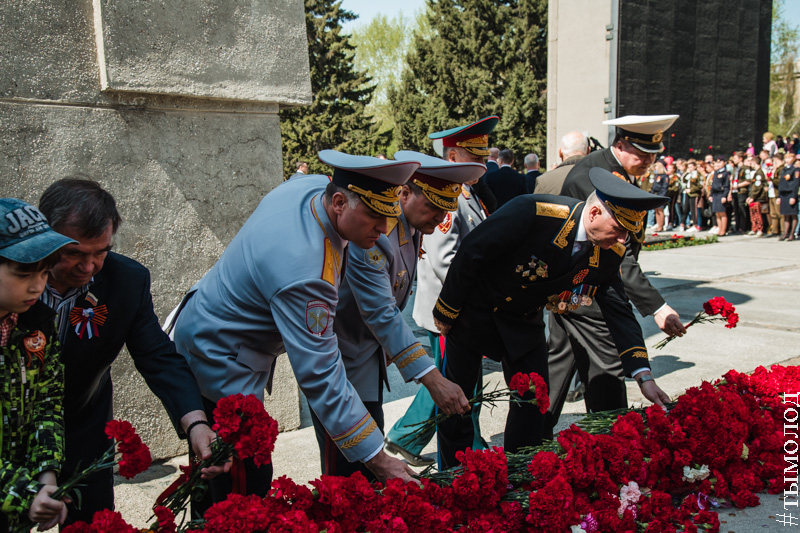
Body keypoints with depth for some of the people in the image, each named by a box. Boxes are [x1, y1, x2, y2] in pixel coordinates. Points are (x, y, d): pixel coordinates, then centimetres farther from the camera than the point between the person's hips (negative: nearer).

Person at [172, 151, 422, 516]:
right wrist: (376, 459, -32)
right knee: (247, 484, -4)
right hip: (220, 365, -10)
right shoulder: (304, 274, -38)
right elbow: (320, 377, -35)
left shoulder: (310, 185, -11)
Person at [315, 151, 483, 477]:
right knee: (346, 468, -3)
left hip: (369, 350, 9)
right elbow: (381, 315, -33)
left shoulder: (413, 225, 1)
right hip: (340, 358, -9)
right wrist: (433, 380, -36)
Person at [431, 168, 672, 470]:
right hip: (474, 308, -4)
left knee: (533, 399, 4)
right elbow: (470, 253, -24)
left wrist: (644, 376, -13)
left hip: (523, 320, 5)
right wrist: (445, 312, -15)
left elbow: (619, 311, -5)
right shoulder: (533, 212, -32)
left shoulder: (609, 253, -14)